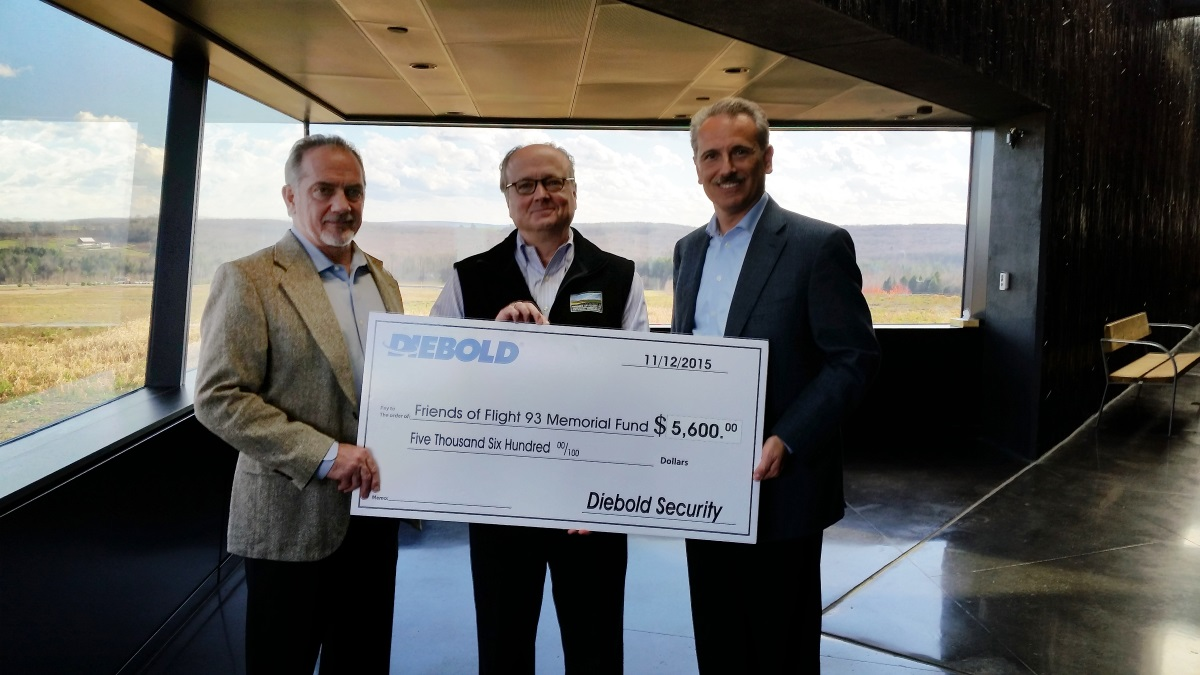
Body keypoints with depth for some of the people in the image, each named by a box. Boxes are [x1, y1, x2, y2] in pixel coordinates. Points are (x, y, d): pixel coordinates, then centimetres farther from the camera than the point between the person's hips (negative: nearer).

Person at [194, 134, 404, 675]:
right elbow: (217, 399, -15)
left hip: (374, 508, 6)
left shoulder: (382, 280, 11)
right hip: (293, 517, -5)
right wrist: (324, 455, -21)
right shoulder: (249, 280, -9)